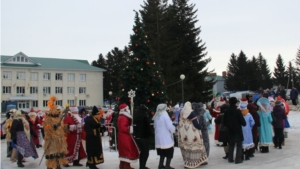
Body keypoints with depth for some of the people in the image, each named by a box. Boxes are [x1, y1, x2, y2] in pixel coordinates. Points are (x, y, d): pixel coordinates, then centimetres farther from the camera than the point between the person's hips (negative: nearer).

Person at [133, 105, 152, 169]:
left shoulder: (135, 116, 6)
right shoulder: (144, 116, -14)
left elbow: (133, 126, 11)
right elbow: (148, 127, -11)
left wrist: (135, 134, 14)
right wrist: (149, 134, 2)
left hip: (136, 136, 7)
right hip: (144, 137, -7)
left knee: (142, 151, 18)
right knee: (145, 152, 1)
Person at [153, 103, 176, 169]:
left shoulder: (156, 116, 8)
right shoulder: (165, 115, -16)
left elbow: (155, 126, 16)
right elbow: (170, 126, -18)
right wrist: (173, 129, 2)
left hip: (159, 137, 7)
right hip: (166, 137, -7)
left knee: (162, 152, 18)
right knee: (169, 151, 3)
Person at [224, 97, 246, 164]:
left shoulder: (227, 112, -1)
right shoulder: (238, 111, -15)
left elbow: (225, 122, 7)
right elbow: (243, 122, -13)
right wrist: (244, 123, 8)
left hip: (230, 131, 5)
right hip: (238, 131, -5)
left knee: (231, 145, 15)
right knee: (239, 145, 4)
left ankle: (230, 158, 17)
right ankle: (238, 159, 1)